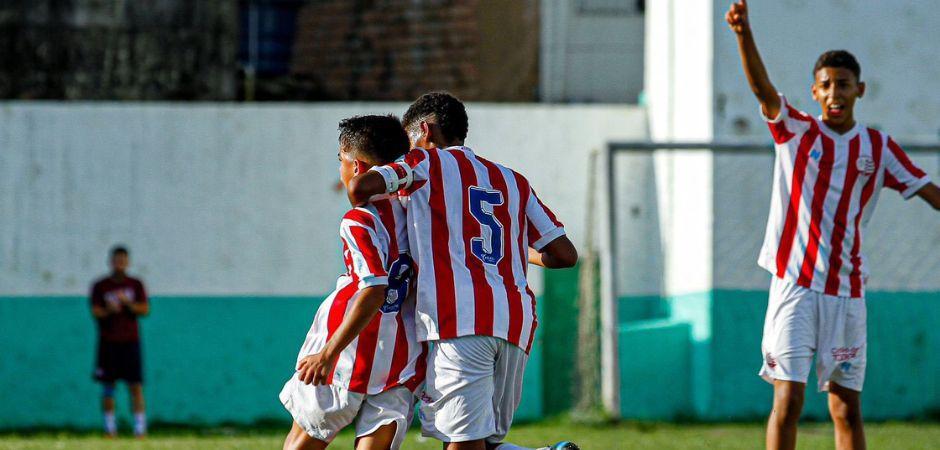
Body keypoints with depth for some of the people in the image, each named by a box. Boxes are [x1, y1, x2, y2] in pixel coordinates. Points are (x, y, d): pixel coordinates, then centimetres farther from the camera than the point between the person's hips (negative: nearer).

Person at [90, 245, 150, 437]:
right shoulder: (100, 286, 5)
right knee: (108, 385, 0)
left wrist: (128, 303, -14)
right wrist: (108, 310, -23)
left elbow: (145, 309, 2)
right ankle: (109, 426, 7)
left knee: (135, 384, -5)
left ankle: (140, 425, -6)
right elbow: (95, 311, -3)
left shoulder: (136, 285, 9)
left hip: (130, 340, 0)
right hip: (108, 341, 0)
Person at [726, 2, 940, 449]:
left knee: (847, 408, 6)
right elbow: (763, 88, -14)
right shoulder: (796, 131, 2)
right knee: (788, 400, -9)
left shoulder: (878, 146, 8)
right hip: (794, 285, -2)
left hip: (847, 292, 2)